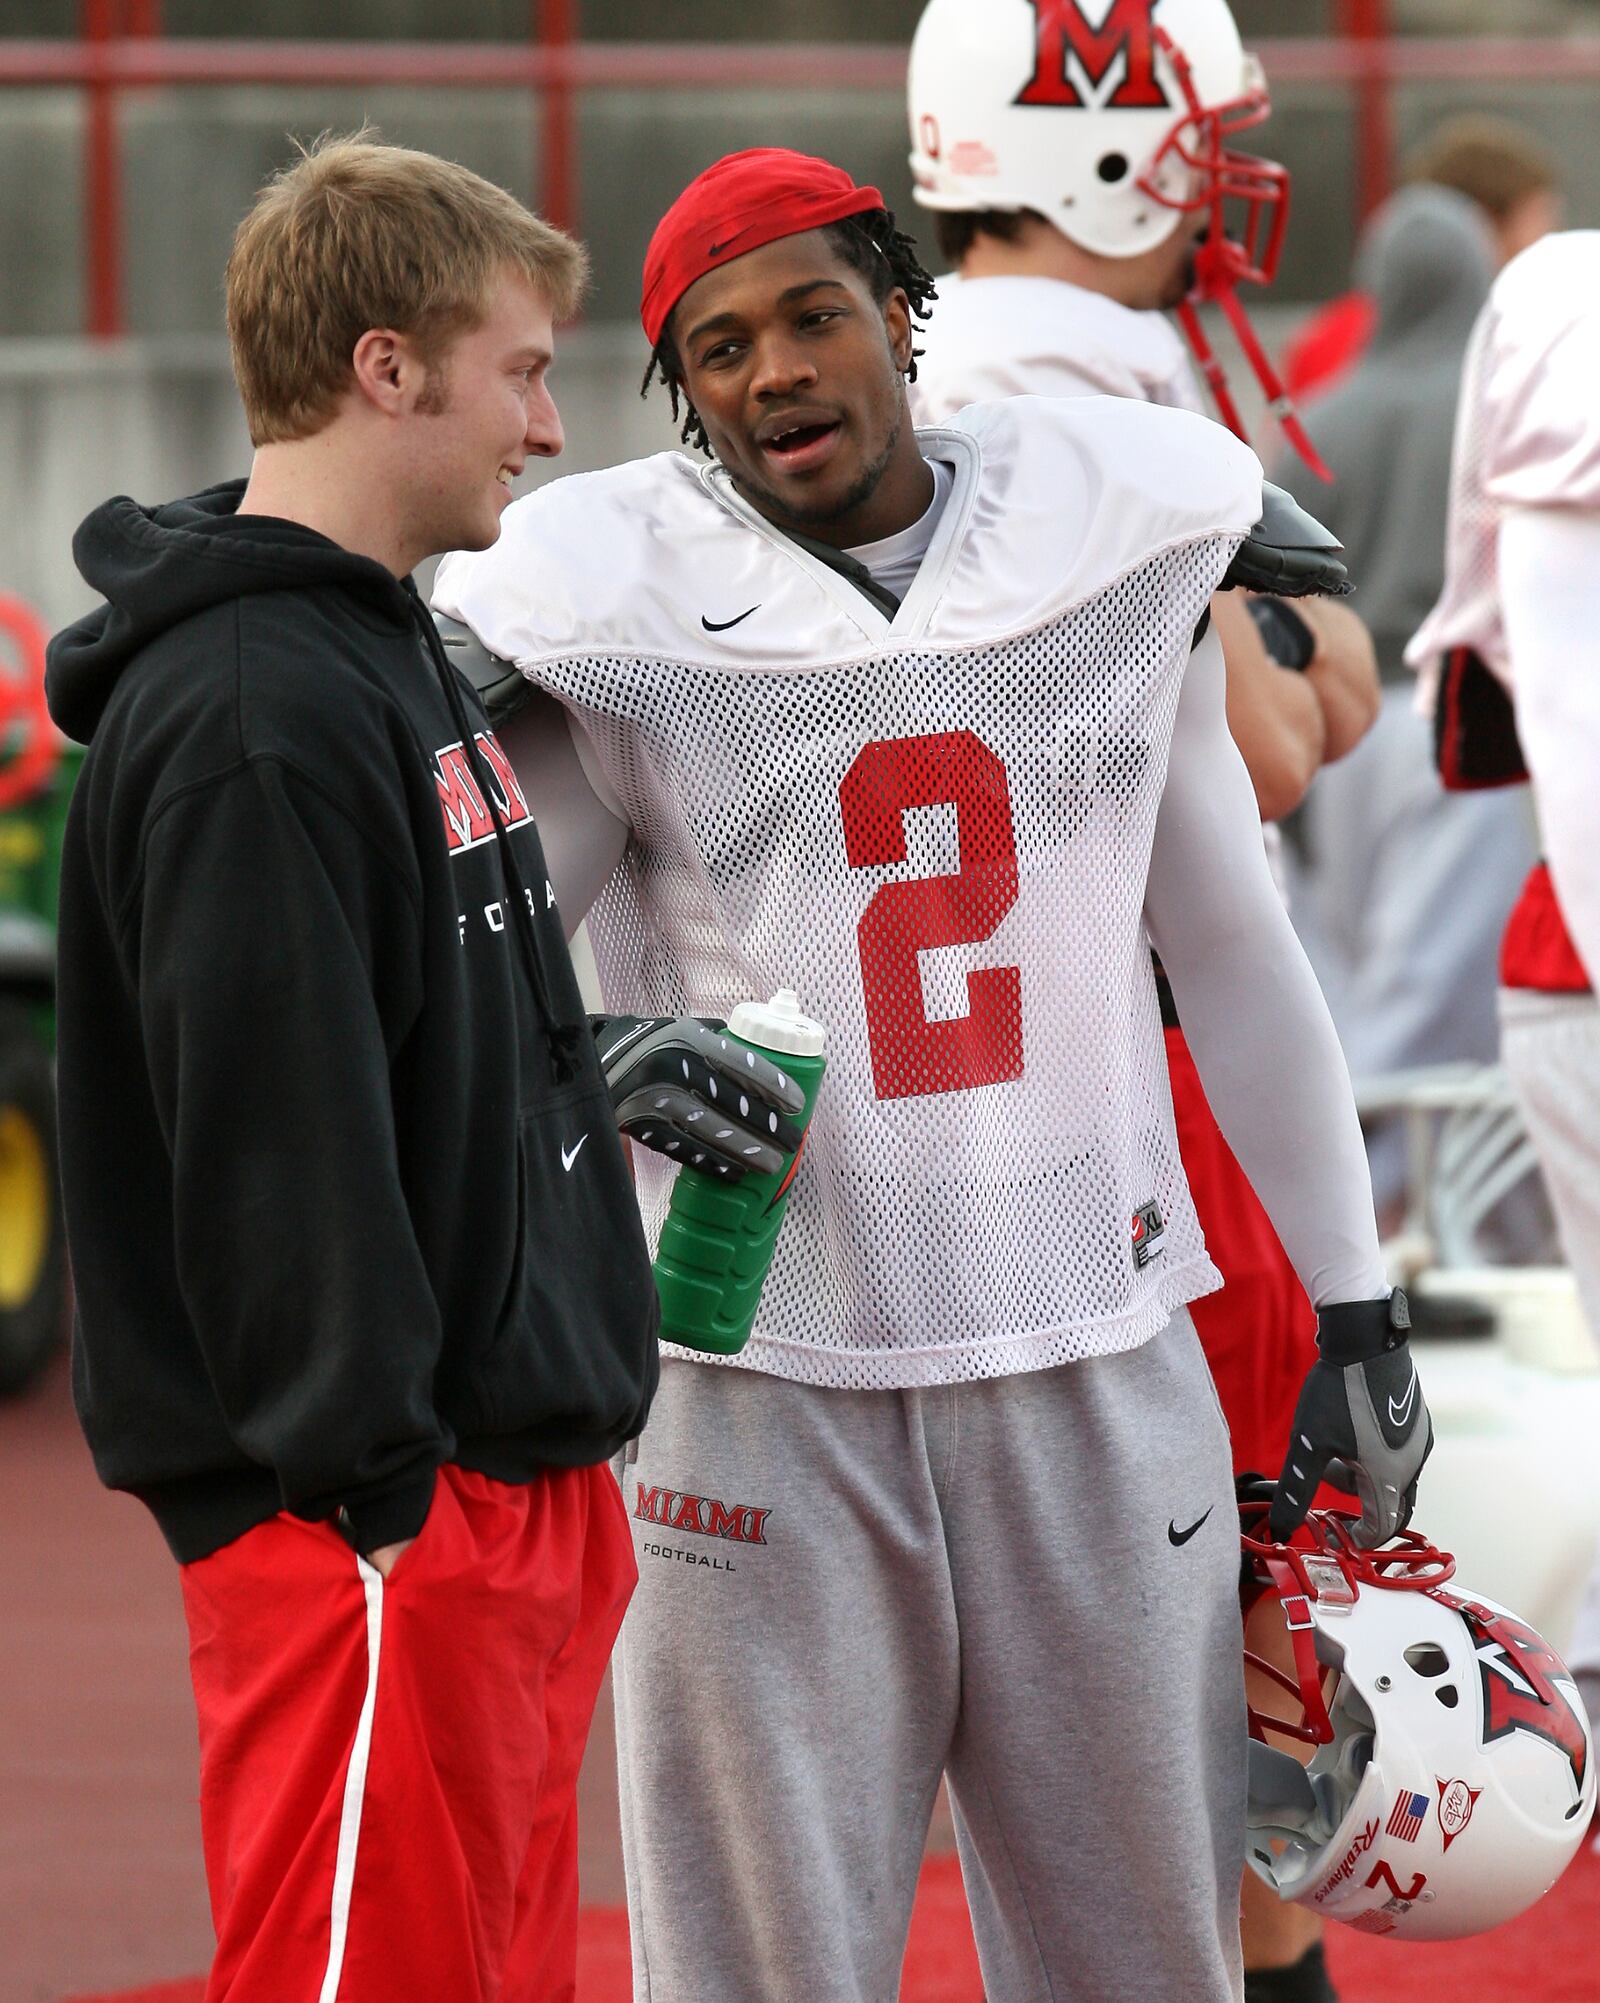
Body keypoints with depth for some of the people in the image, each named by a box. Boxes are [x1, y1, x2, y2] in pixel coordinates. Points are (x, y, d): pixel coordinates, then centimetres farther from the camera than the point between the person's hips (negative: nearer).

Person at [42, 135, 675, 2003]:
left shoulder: (391, 653, 17)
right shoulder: (248, 714, -17)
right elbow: (277, 1135, -22)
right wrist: (373, 1489, -22)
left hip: (505, 1484, 10)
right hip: (382, 1519, -10)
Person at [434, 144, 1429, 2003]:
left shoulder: (1118, 537, 6)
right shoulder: (608, 610, -4)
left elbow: (1230, 945, 15)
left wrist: (1353, 1302, 16)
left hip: (1095, 1360, 3)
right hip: (764, 1371, -3)